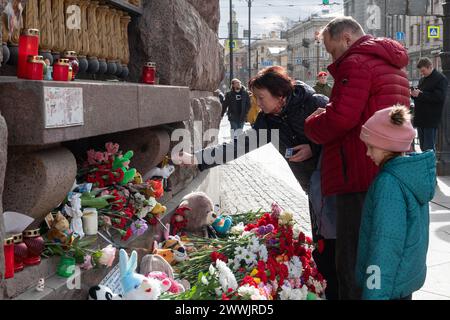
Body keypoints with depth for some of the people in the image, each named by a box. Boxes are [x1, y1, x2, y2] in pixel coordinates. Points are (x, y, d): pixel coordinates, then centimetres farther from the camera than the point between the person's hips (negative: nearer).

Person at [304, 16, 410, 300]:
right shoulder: (392, 65, 21)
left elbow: (340, 119, -22)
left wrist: (311, 125, -2)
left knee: (353, 265, -4)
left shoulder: (356, 63, -10)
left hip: (360, 179, -10)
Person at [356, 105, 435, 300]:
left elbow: (386, 243, -27)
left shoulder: (389, 183, -26)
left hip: (389, 283, -9)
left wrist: (375, 292, -23)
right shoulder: (416, 172, 1)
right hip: (411, 275, 9)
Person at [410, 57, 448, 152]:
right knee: (423, 147, 13)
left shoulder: (441, 79, -7)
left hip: (431, 120, -8)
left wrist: (420, 94, -20)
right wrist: (414, 94, 1)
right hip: (421, 118, 8)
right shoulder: (423, 79, 19)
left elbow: (439, 97, -19)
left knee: (428, 148, -9)